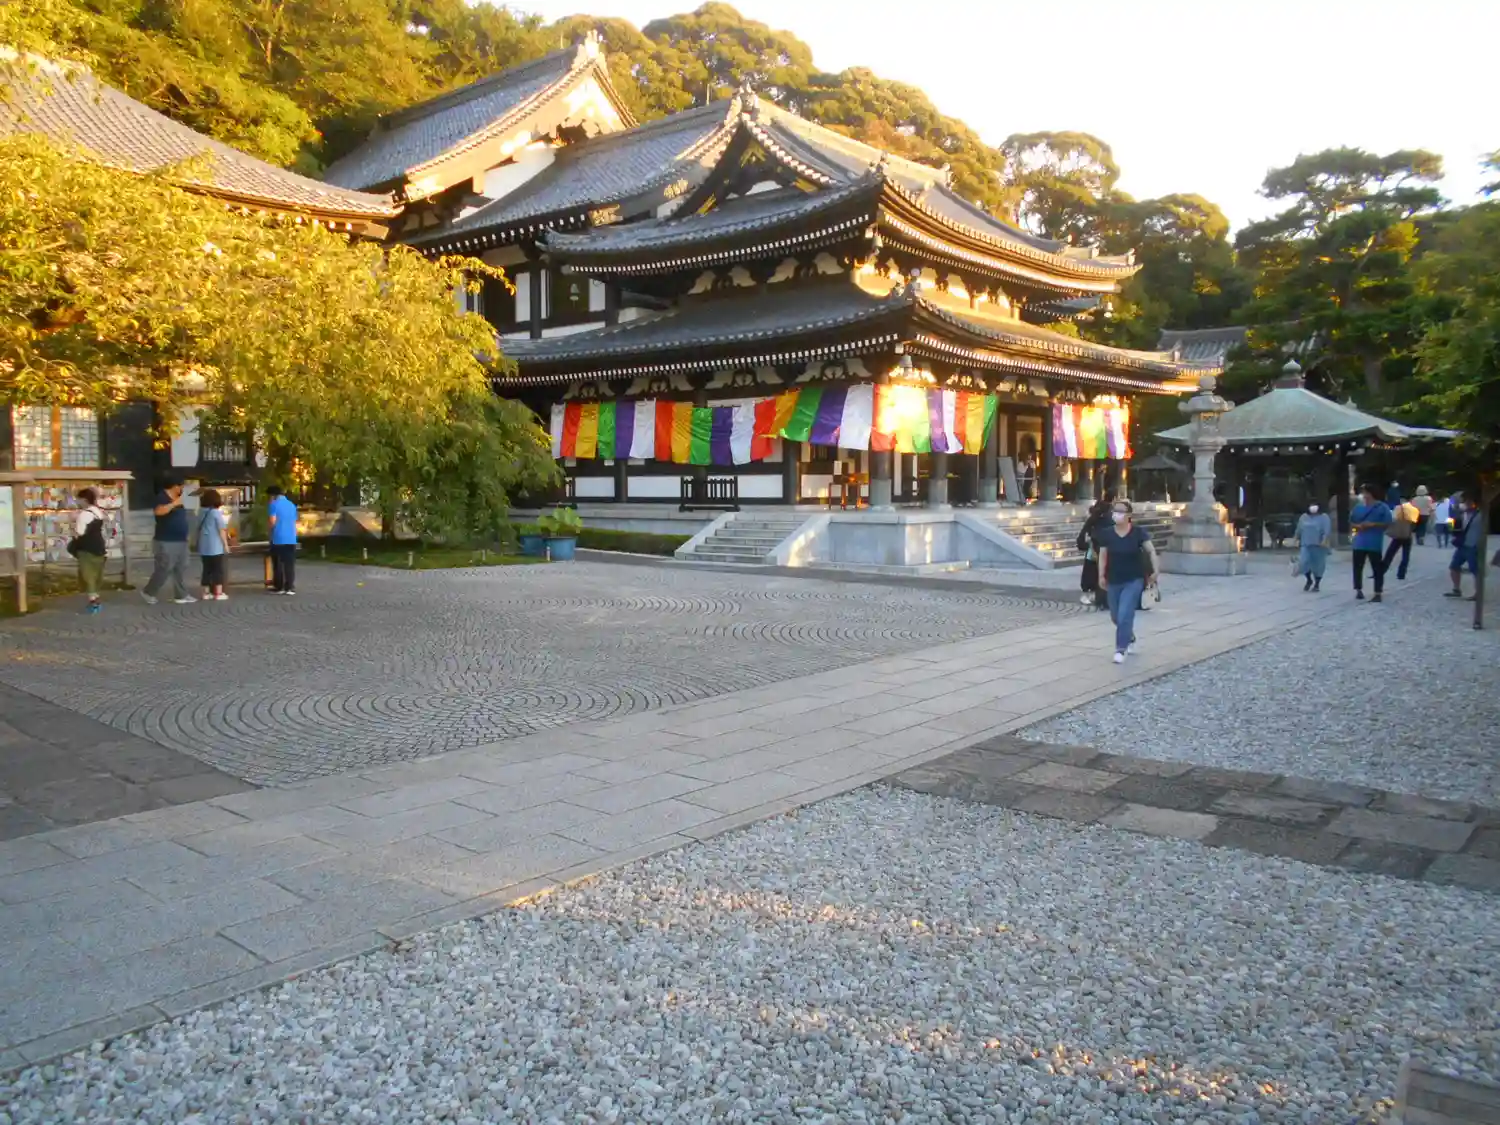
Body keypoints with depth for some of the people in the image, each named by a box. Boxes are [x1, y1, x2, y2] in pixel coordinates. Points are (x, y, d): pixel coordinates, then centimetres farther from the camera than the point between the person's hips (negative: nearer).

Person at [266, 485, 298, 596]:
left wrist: (272, 532, 9)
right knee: (289, 564, 3)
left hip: (278, 539, -5)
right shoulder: (291, 505, 15)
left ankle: (279, 587, 7)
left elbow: (273, 521, -10)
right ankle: (290, 587, -1)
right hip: (291, 539, 5)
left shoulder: (274, 504, -4)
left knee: (277, 564, 5)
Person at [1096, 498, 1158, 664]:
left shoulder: (1138, 532, -10)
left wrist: (1154, 571, -13)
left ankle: (1120, 649, -3)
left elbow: (1151, 551, -6)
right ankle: (1130, 638, 42)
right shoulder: (1107, 534, -4)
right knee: (1116, 617, 14)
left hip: (1134, 580, -3)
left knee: (1125, 615, -13)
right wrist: (1101, 576, 2)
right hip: (1114, 581, 4)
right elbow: (1103, 555, 4)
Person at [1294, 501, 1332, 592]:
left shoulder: (1324, 517, -1)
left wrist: (1324, 541, -23)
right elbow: (1299, 530, 18)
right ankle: (1309, 580, 16)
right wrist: (1298, 540, 15)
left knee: (1318, 565, 2)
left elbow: (1327, 531, -12)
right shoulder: (1303, 517, 12)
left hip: (1319, 545, -3)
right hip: (1306, 544, 3)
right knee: (1304, 562, -8)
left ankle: (1317, 584, 17)